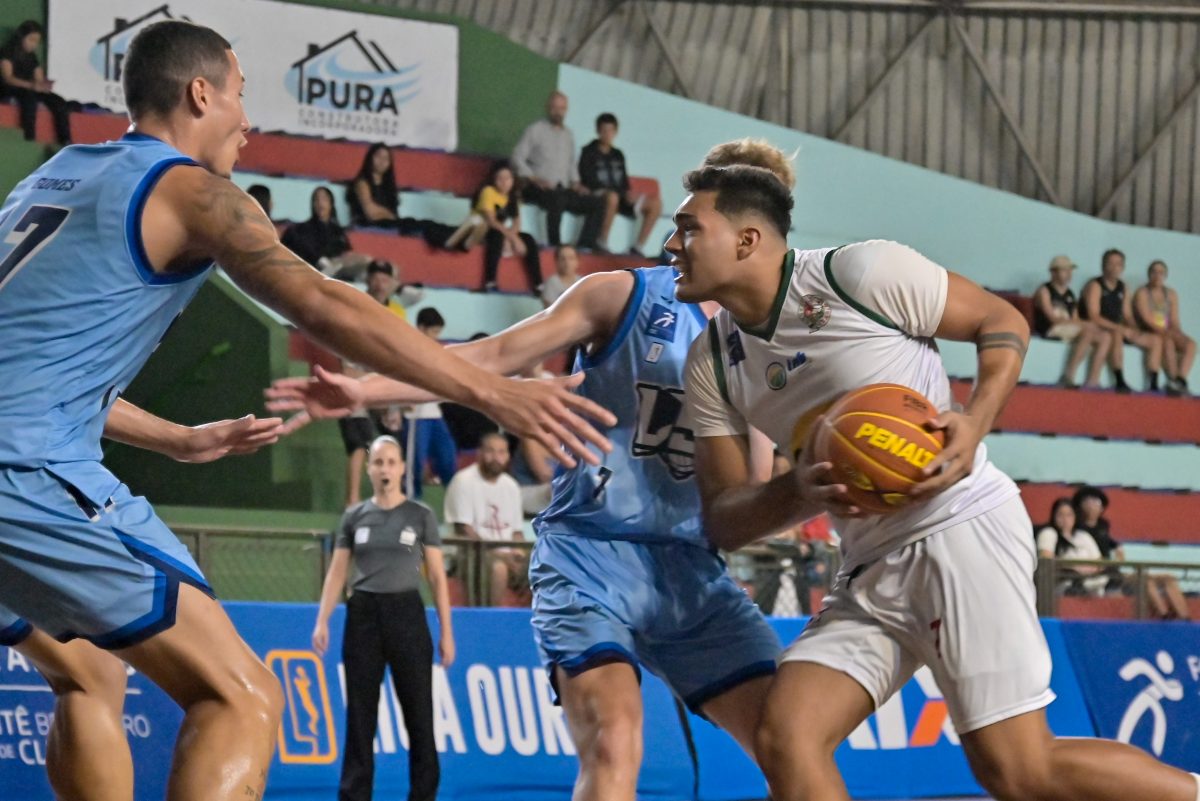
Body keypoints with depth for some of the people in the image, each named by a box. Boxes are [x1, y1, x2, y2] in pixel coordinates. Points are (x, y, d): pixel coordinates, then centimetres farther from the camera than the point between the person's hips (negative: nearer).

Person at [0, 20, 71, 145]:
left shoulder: (32, 57, 15)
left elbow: (39, 80, 9)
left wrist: (44, 85, -18)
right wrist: (32, 85, -33)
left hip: (29, 91, 7)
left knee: (59, 102, -14)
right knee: (29, 95, -38)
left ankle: (65, 142, -23)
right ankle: (30, 141, -44)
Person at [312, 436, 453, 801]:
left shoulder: (421, 516, 2)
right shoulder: (354, 517, 7)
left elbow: (437, 576, 2)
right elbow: (337, 572, 8)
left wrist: (446, 631, -3)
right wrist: (322, 621, -4)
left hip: (406, 615, -2)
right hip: (363, 616, 2)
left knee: (418, 712, -1)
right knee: (360, 714, 3)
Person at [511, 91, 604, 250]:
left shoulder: (568, 135, 21)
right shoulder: (535, 131, 3)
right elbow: (518, 158, -3)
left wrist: (575, 183, 10)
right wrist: (533, 179, -16)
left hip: (563, 190, 6)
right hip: (538, 189, -6)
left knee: (598, 203, -11)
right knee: (558, 198, -39)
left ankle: (586, 243, -20)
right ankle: (555, 244, -35)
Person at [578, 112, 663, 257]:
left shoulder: (618, 155, 18)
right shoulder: (589, 152, 0)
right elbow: (590, 181, -9)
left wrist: (628, 193, -6)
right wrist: (623, 193, -16)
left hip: (620, 197, 7)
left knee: (655, 202, -7)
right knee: (612, 197, -42)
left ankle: (639, 246, -8)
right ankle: (602, 244, -35)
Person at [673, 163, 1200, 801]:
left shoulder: (862, 272, -10)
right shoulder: (712, 364, 8)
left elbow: (1004, 323, 1)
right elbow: (723, 518, 7)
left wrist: (975, 423, -18)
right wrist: (801, 491, -14)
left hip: (959, 527, -6)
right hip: (868, 571, 7)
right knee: (784, 741, -12)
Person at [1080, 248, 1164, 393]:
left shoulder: (1123, 288, 13)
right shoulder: (1095, 286, -9)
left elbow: (1128, 316, 15)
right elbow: (1094, 317, -18)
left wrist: (1134, 330, -9)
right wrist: (1121, 329, -24)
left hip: (1118, 330, 8)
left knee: (1156, 340, -1)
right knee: (1116, 335, -40)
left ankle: (1154, 385, -8)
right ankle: (1120, 383, -43)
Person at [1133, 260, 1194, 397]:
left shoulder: (1171, 294, 13)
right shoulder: (1142, 293, -4)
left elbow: (1174, 321, 8)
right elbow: (1147, 319, -14)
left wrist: (1177, 332, -14)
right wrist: (1165, 332, -25)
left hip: (1167, 334, 5)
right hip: (1147, 334, -5)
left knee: (1190, 344, -23)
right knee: (1168, 343, -36)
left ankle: (1180, 381, -37)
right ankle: (1173, 381, -37)